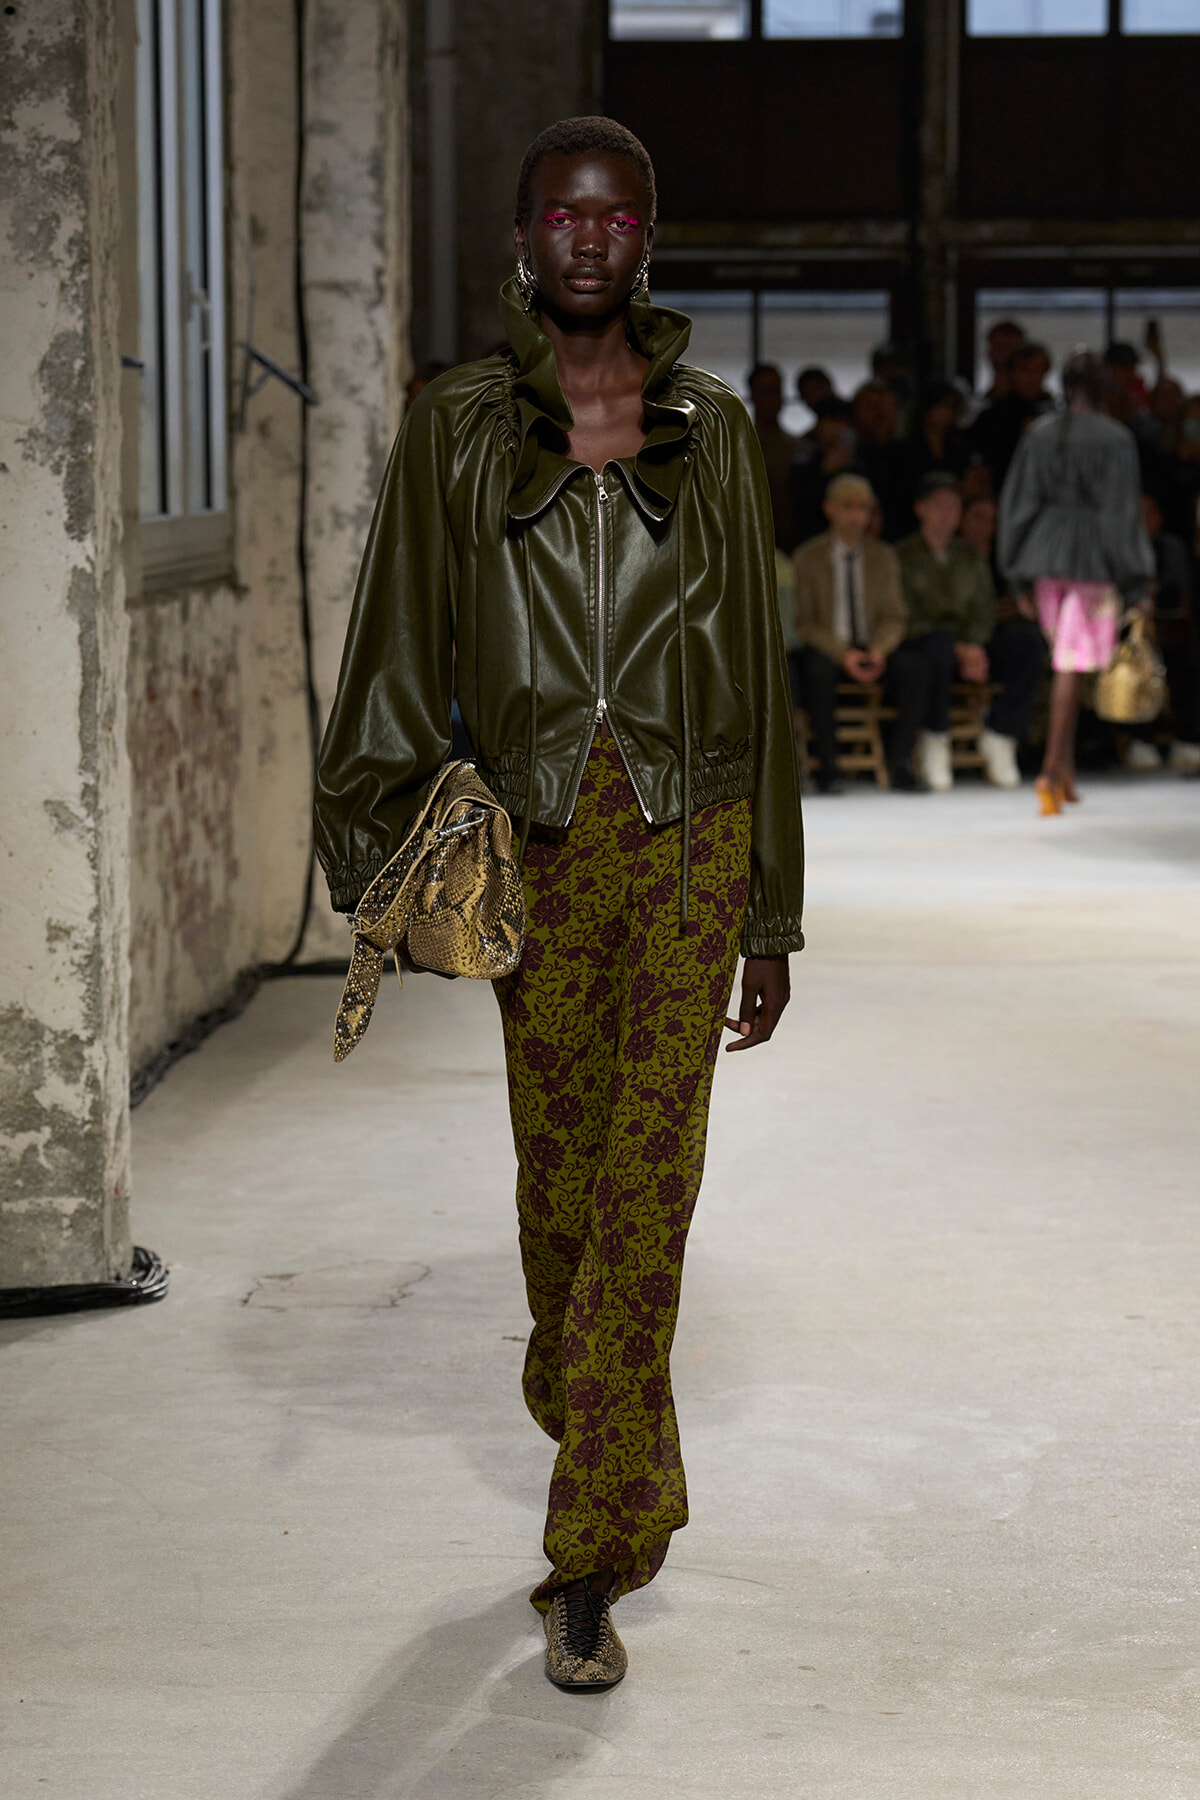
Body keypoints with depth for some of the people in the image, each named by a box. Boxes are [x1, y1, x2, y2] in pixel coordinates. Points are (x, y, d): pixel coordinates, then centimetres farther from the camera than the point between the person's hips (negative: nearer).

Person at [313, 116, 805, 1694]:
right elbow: (402, 651, 5)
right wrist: (378, 847, -6)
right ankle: (633, 1489, 33)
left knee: (647, 1181, -8)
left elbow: (758, 671, 10)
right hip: (534, 839, 1)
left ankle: (589, 1563, -2)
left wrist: (770, 915, 9)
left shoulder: (711, 427, 7)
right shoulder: (457, 428, 6)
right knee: (559, 1177, 8)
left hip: (688, 836, -1)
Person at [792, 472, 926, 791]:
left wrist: (879, 650, -13)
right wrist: (842, 654, -19)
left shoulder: (883, 556, 11)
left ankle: (901, 762, -25)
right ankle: (828, 766, -31)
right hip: (826, 649, -3)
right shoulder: (807, 558, 2)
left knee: (912, 664, -28)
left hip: (873, 649, 3)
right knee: (818, 668, -38)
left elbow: (894, 617, 9)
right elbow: (804, 622, -3)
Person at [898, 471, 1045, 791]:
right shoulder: (904, 557, 3)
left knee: (1030, 643, -21)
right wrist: (957, 649, -17)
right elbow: (905, 619, -7)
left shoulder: (970, 556, 19)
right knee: (940, 644, -41)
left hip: (970, 647, 5)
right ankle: (935, 746, -26)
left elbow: (985, 609, 11)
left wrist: (974, 646, -12)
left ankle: (998, 739, -19)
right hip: (922, 643, -5)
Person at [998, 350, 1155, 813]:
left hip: (1045, 554, 4)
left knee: (1066, 661, 17)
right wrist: (1130, 579, -6)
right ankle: (1051, 770, -12)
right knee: (1070, 668, -5)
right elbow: (1122, 509, -10)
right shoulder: (1115, 439, -8)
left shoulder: (1039, 435, 4)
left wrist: (1019, 579, 13)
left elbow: (1016, 501, 6)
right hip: (1092, 560, -4)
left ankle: (1066, 766, 18)